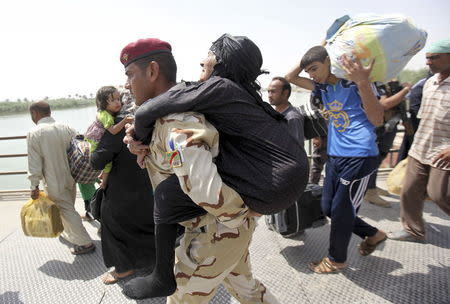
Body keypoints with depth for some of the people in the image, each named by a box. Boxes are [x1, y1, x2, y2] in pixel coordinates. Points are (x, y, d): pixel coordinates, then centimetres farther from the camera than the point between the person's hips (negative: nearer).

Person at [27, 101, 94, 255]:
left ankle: (85, 243, 9)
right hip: (71, 178, 5)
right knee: (68, 208, 23)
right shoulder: (66, 128, -1)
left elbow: (34, 162, -13)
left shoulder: (33, 133, -13)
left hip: (54, 183, -5)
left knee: (67, 211, 4)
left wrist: (34, 186, -6)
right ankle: (69, 234, 41)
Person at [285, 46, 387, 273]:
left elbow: (377, 120, -18)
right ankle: (373, 234, 35)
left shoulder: (355, 84, -9)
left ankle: (336, 259, 26)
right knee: (328, 208, 13)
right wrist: (318, 51, 6)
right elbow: (291, 77, 15)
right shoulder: (323, 87, 11)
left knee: (341, 211, 3)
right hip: (335, 157, 8)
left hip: (359, 158, -8)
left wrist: (362, 82, -30)